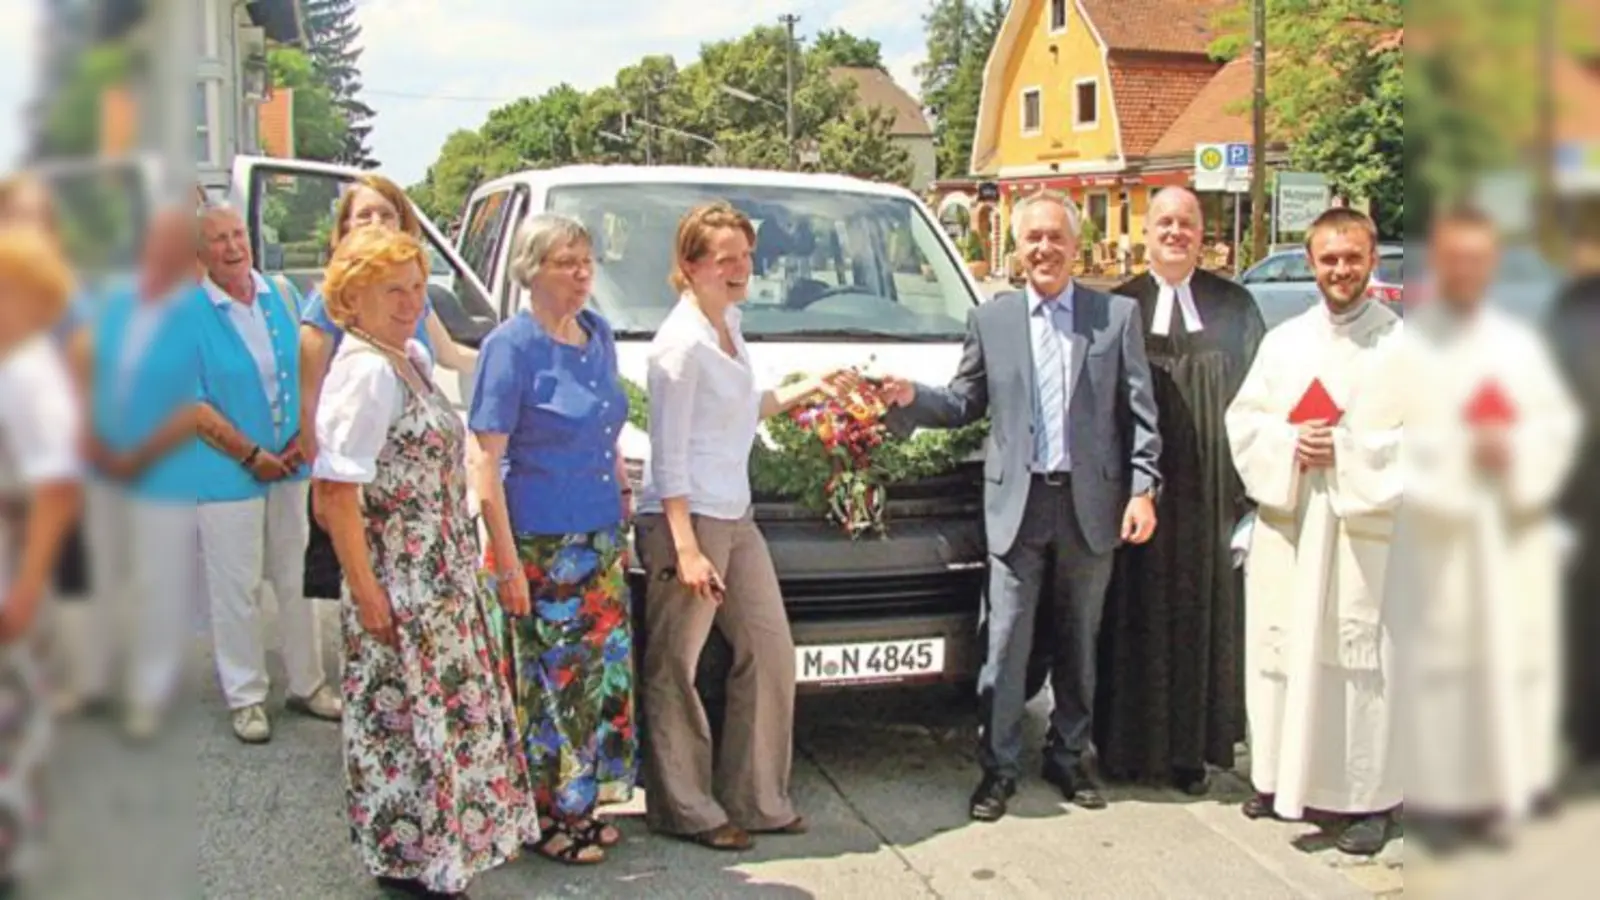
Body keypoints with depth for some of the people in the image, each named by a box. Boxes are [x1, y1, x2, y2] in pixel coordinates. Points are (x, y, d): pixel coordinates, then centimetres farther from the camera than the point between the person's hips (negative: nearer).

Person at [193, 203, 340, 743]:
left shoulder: (279, 295, 3)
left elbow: (305, 373, 10)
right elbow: (195, 405, -13)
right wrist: (251, 455, -14)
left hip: (288, 466, 5)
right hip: (226, 474, -5)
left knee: (296, 578, 14)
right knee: (236, 587, 3)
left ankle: (307, 684, 28)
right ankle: (245, 697, 16)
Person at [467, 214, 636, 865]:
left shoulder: (598, 335, 8)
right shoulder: (511, 346, -12)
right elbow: (484, 460, -15)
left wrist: (623, 494, 14)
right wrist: (507, 561, -18)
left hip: (602, 541, 7)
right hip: (541, 543, -7)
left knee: (603, 674, 13)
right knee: (550, 680, 2)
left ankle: (581, 804, 27)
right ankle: (546, 817, 16)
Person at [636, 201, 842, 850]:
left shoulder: (728, 323, 11)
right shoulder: (681, 343, -15)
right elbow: (668, 456, -17)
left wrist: (806, 390, 16)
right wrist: (686, 549, -20)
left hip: (735, 516, 10)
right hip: (686, 518, -10)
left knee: (771, 652, 11)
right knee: (674, 668, 3)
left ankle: (757, 798, 22)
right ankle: (685, 809, 15)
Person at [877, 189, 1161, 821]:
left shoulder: (1118, 316, 4)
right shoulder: (991, 320, 7)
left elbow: (1140, 412, 2)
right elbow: (966, 403, 10)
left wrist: (1143, 490, -6)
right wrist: (911, 399, -8)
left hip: (1092, 502, 1)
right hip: (1017, 503, 0)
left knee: (1079, 642, 13)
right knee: (1005, 643, 0)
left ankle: (1068, 756, 27)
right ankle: (998, 766, 10)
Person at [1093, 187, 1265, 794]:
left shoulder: (1232, 306, 7)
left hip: (1209, 489, 1)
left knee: (1203, 613, 5)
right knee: (1138, 613, 3)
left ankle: (1192, 748, 16)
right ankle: (1130, 743, 14)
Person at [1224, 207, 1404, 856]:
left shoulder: (1402, 343, -1)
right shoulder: (1283, 341, 12)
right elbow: (1241, 419, 10)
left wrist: (1348, 451, -15)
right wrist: (1288, 444, -9)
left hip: (1364, 526, -4)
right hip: (1286, 525, 4)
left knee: (1360, 659, -2)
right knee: (1279, 652, 9)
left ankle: (1366, 797, 8)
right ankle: (1280, 776, 22)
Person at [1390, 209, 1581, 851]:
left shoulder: (1519, 343, 14)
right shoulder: (1401, 345, 0)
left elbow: (1560, 423, 9)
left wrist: (1512, 449, -10)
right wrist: (1459, 449, -15)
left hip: (1514, 525, 4)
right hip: (1436, 528, -4)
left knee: (1517, 652, 4)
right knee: (1439, 656, -6)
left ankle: (1516, 781, 14)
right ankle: (1438, 795, -2)